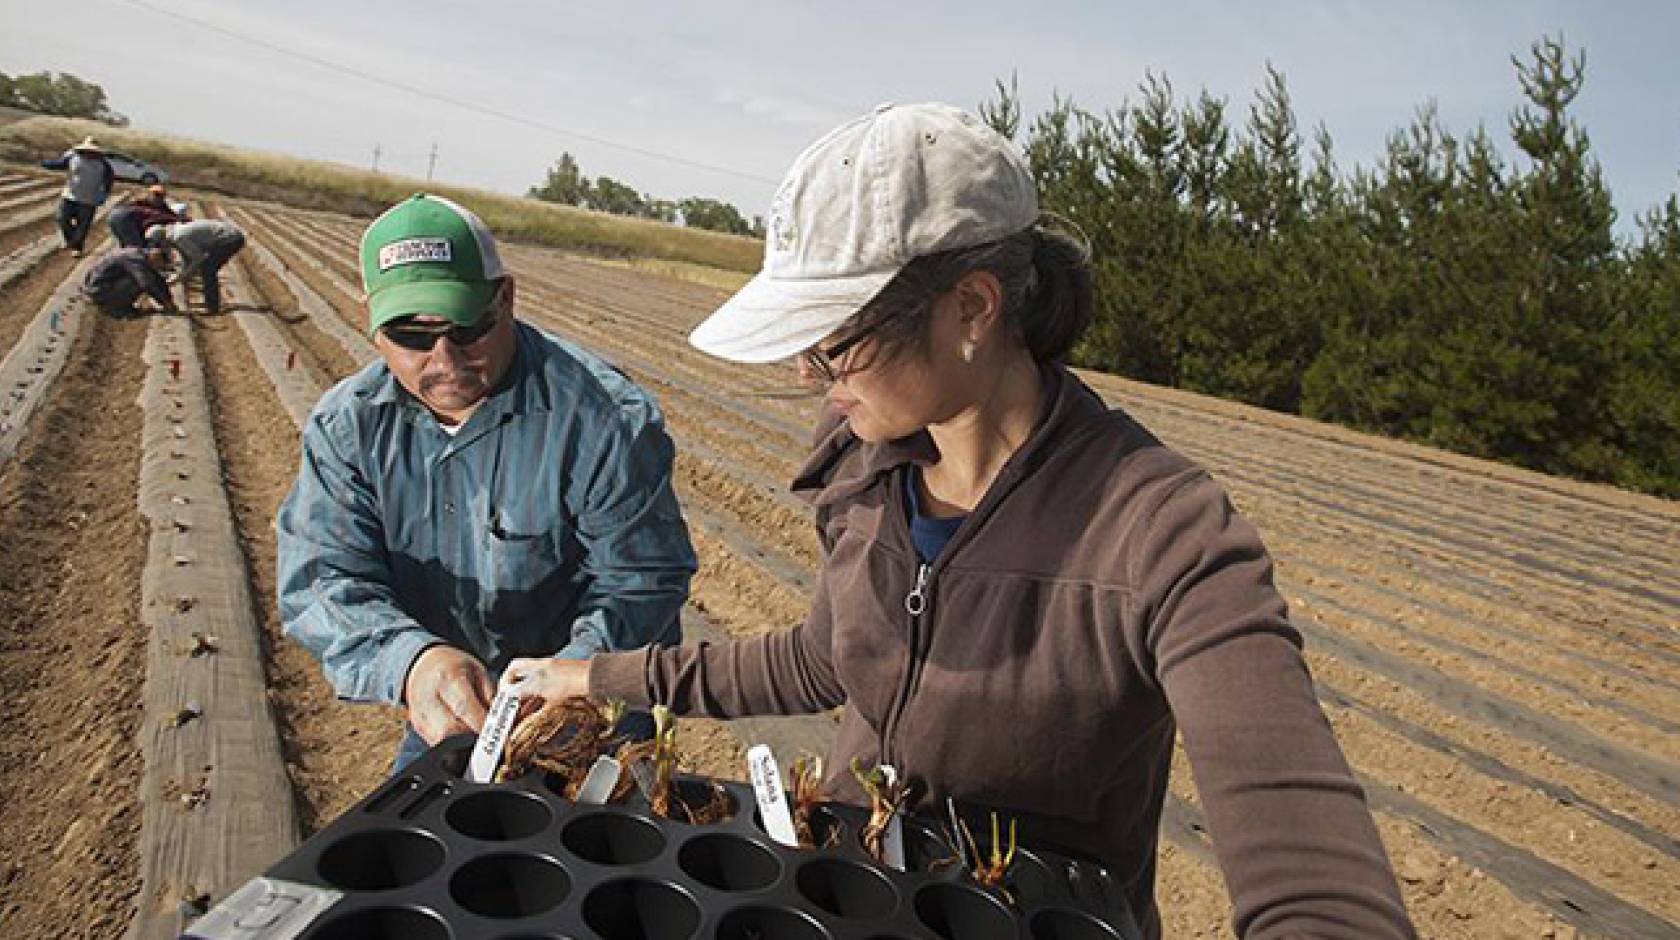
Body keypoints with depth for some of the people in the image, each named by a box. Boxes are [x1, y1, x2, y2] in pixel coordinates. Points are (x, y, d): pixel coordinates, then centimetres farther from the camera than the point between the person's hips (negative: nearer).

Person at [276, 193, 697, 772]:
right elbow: (320, 580, -19)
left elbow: (642, 583, -20)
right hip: (447, 707, 5)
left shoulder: (606, 419, -26)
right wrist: (410, 660, -40)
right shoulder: (347, 425, -12)